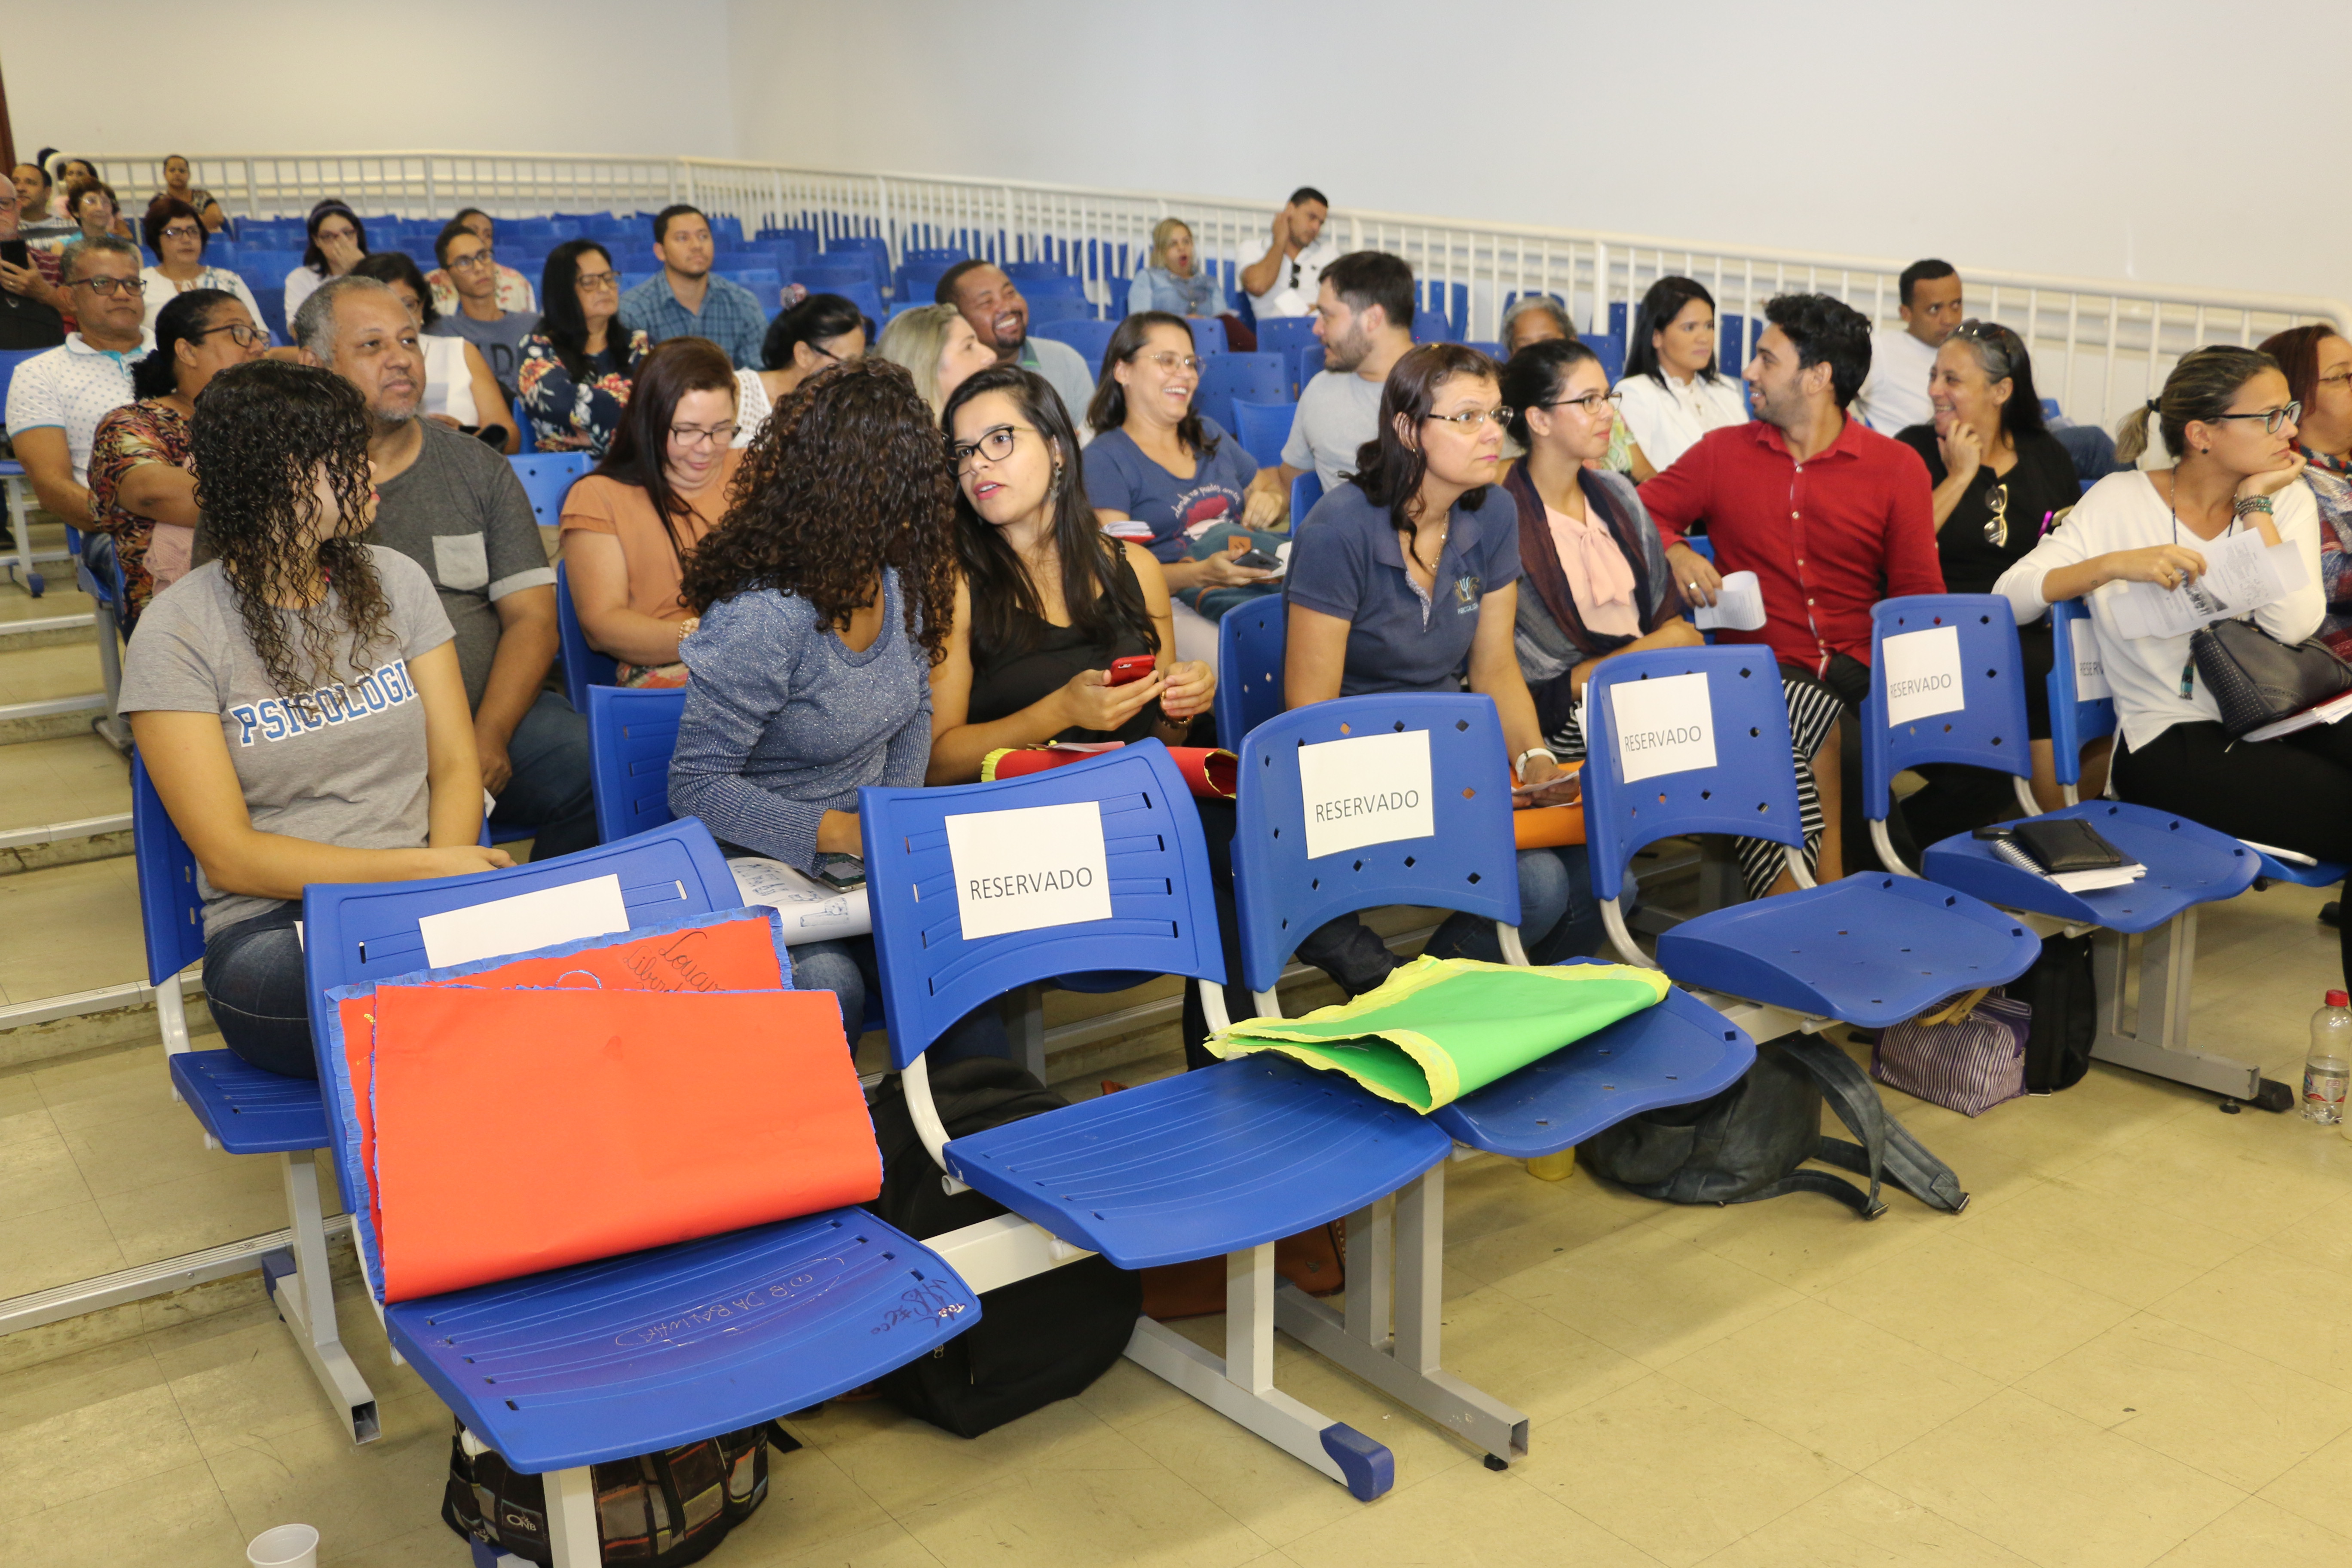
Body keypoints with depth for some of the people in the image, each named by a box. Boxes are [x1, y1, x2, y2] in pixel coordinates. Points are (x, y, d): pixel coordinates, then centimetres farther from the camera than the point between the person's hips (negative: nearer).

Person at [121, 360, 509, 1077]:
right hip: (273, 930, -4)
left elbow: (455, 766, 8)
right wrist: (418, 869, -18)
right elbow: (229, 856, -8)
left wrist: (447, 889, -13)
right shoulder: (179, 631, -2)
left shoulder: (393, 581, 12)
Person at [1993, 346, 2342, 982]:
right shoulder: (2123, 501, 0)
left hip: (2275, 718, 5)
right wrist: (2115, 563, -22)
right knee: (2343, 809, -28)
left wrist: (2255, 509, -4)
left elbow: (2293, 625, -8)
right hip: (2172, 745, -5)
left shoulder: (2286, 500, 10)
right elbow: (2009, 595, -10)